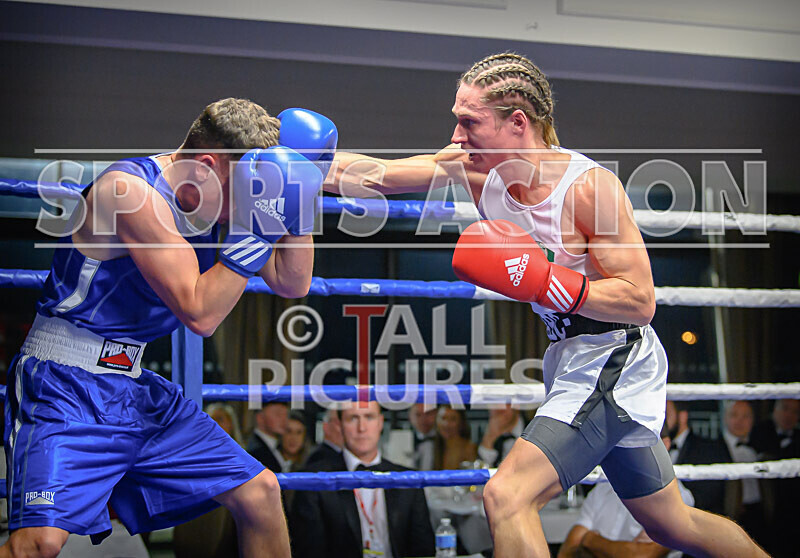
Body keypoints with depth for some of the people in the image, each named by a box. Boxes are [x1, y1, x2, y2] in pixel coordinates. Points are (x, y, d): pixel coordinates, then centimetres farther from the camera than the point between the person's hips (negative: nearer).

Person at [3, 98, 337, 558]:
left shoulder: (219, 195, 5)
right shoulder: (131, 190, -21)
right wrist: (256, 228, -24)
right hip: (65, 386, -8)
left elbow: (292, 283, 11)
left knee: (260, 493, 8)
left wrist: (299, 202, -1)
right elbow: (199, 313, -24)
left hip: (136, 390, 8)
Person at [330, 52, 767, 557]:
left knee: (507, 496, -20)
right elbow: (373, 175, -5)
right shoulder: (478, 167, -4)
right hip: (575, 364, 8)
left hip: (613, 361, -8)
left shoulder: (590, 185, -22)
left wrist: (537, 279, -28)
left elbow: (640, 302, -22)